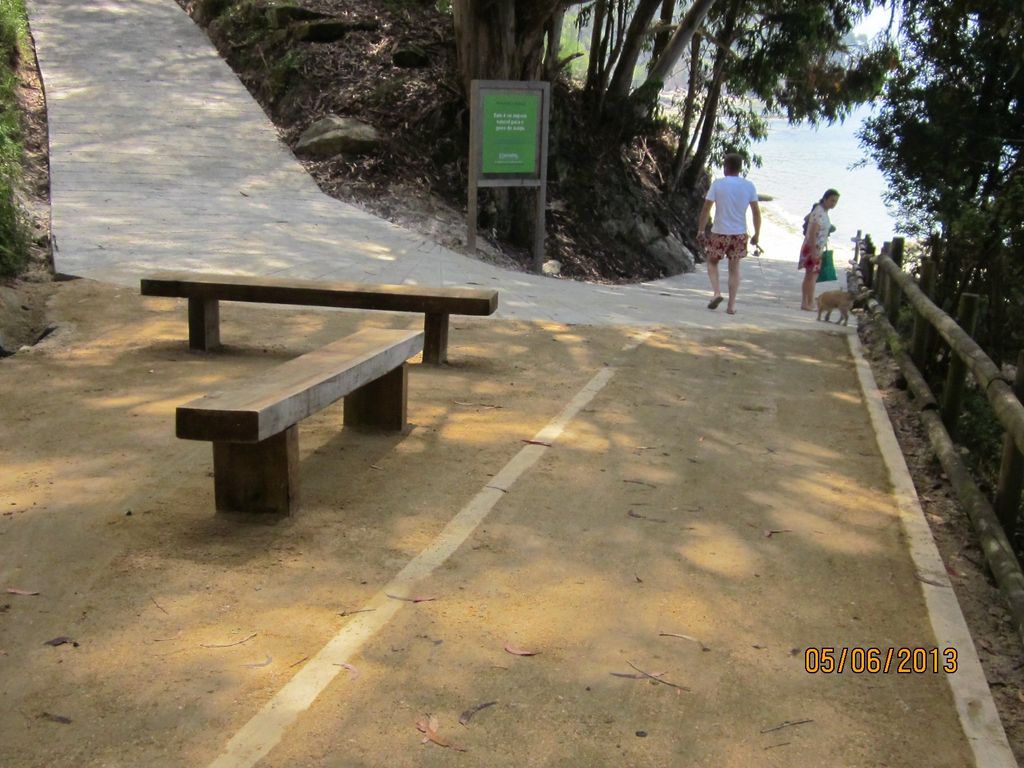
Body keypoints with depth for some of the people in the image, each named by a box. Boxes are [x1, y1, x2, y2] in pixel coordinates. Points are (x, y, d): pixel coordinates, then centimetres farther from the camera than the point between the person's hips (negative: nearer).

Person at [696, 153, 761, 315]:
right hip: (739, 233, 2)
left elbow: (706, 209, -7)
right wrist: (757, 234, 10)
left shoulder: (717, 184, -6)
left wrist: (700, 230, 1)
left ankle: (716, 292, -3)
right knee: (734, 267, 11)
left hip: (719, 232, -2)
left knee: (712, 262, 18)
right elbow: (756, 212, 1)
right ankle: (731, 305, 9)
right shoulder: (749, 186, 1)